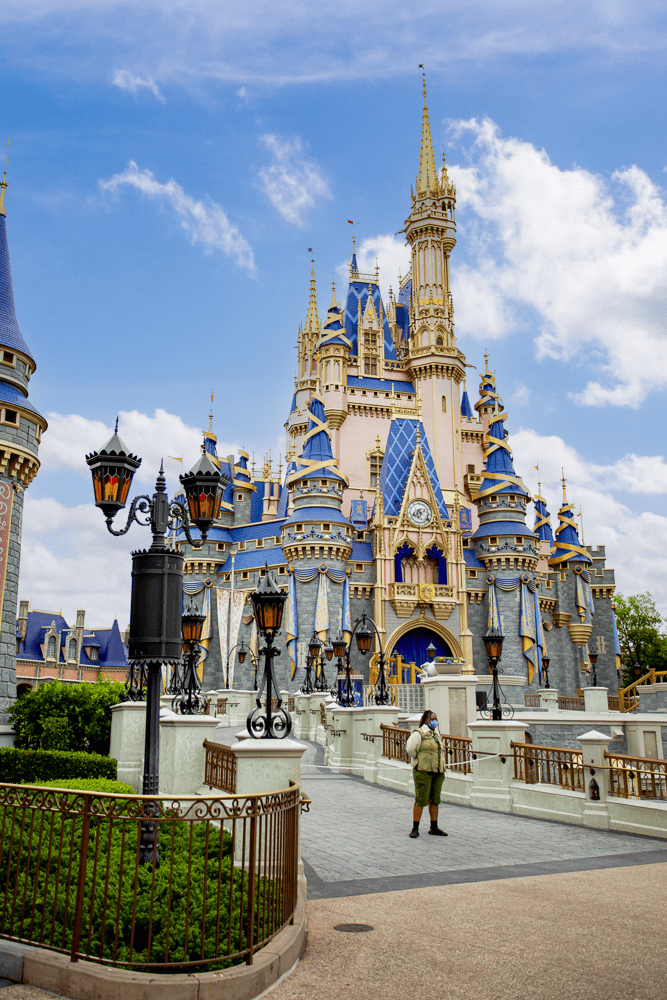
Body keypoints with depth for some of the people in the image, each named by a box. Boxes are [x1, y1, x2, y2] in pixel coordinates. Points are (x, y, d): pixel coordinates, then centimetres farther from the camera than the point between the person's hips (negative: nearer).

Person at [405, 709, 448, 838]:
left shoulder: (437, 734, 17)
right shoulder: (419, 734, -7)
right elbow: (411, 750, -11)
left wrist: (441, 766, 16)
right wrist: (420, 761, -3)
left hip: (438, 771, 7)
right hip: (423, 770, -7)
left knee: (435, 799, 10)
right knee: (421, 800, -6)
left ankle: (434, 827, 18)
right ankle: (415, 828, 2)